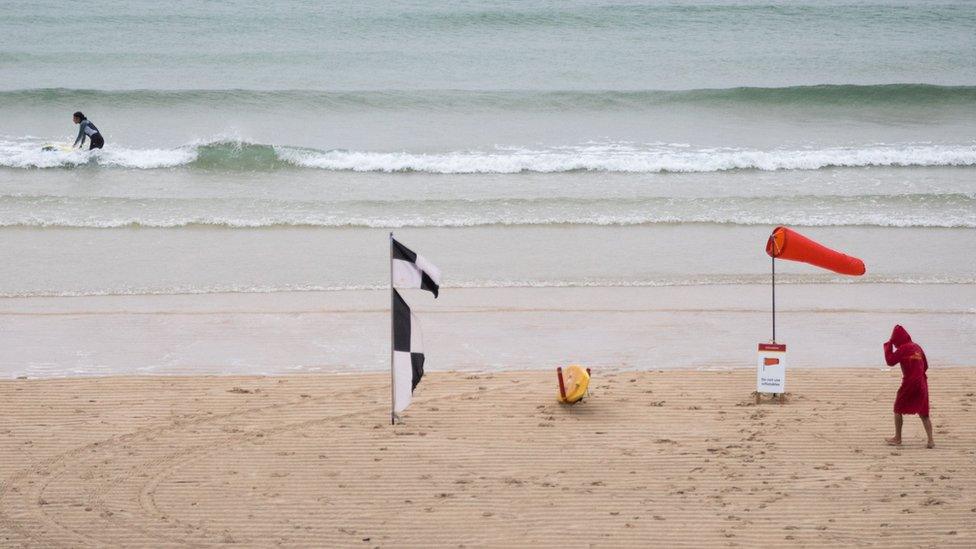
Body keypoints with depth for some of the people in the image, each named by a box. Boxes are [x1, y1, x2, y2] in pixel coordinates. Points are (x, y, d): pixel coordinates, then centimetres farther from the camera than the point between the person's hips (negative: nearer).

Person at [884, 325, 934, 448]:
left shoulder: (903, 348, -11)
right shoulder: (917, 347, 10)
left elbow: (890, 361, -9)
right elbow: (925, 365, 15)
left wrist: (888, 345, -1)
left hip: (909, 383, -6)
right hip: (922, 383, 6)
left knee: (898, 410, 12)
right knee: (923, 413, 8)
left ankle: (897, 438, 16)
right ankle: (931, 440, -2)